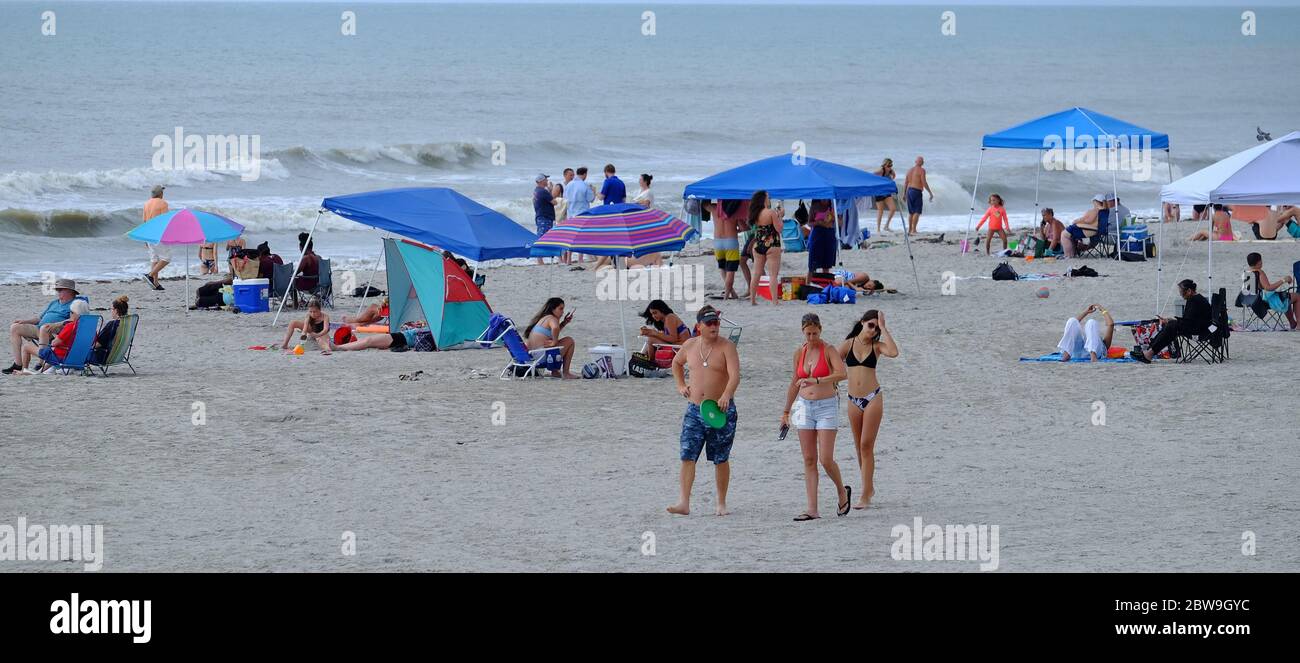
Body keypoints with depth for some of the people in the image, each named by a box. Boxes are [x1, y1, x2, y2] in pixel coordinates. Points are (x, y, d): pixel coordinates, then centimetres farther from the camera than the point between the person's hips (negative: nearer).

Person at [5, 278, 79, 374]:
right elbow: (40, 318, 30)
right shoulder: (54, 303, 29)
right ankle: (18, 364, -12)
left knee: (44, 328, -41)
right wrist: (25, 320, 13)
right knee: (14, 327, -2)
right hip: (39, 329, 9)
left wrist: (56, 324, -28)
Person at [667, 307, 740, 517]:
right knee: (687, 457, -8)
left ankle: (721, 503, 17)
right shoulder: (690, 346, 6)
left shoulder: (726, 347, -8)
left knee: (721, 460, 6)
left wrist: (726, 396, -38)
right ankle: (684, 503, -11)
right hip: (694, 410, 4)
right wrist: (681, 385, 17)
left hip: (721, 410, -3)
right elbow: (676, 363, 29)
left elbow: (735, 376, -21)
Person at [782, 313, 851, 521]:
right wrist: (786, 411, 21)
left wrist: (817, 381, -33)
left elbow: (842, 373, -24)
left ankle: (842, 492, 19)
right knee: (809, 460, 1)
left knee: (826, 459, -9)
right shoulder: (800, 353, 8)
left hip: (827, 407, -5)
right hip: (804, 407, 5)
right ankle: (812, 509, 1)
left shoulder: (829, 350, -7)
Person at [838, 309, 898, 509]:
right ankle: (869, 487, 26)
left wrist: (883, 328, -13)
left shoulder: (876, 346, 0)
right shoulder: (848, 344, 4)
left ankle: (865, 495, -6)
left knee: (866, 446, -8)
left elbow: (893, 352, -20)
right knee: (859, 447, 11)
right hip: (853, 400, 3)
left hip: (873, 398, -3)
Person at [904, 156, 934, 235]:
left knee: (911, 212, 15)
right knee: (917, 212, -6)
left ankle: (909, 229, 16)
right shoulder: (921, 170, -8)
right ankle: (913, 230, -14)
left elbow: (906, 183, 15)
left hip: (909, 191, 7)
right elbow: (924, 182, -15)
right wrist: (930, 193, -9)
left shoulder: (910, 170, 13)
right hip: (917, 192, -7)